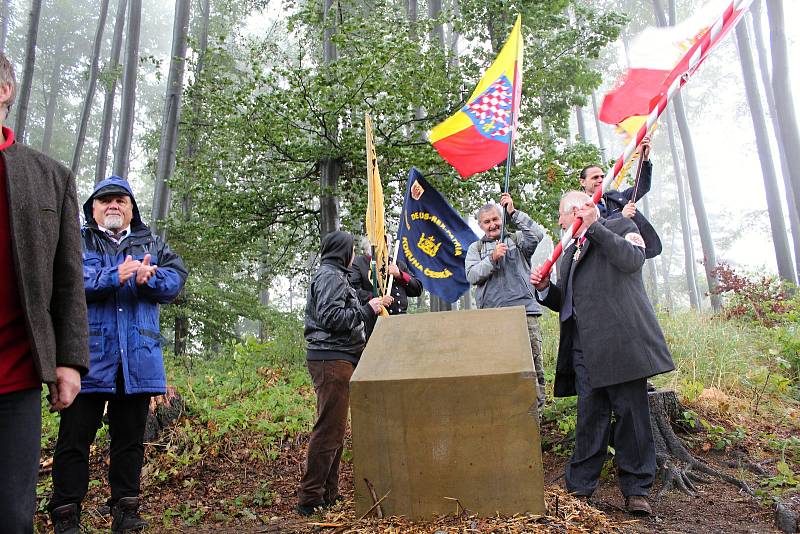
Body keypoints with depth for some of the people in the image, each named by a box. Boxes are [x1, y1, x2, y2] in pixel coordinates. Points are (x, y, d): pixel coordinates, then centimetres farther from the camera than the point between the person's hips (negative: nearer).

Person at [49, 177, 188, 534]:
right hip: (87, 358, -2)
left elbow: (177, 277, 1)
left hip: (137, 360, 3)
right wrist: (114, 276, -19)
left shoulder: (151, 244, 17)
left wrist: (147, 278, -18)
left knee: (130, 438, 10)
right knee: (75, 438, 4)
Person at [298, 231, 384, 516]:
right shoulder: (331, 276, -9)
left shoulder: (330, 275, 23)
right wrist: (367, 310, -13)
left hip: (335, 359, 11)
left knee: (334, 429, 14)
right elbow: (331, 317, -19)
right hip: (332, 359, -11)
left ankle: (328, 493, 21)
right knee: (329, 430, -10)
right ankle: (310, 498, -5)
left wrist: (368, 306, 17)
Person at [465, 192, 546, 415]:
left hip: (525, 311, 0)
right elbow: (472, 275, 4)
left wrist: (514, 213, -2)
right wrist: (492, 258, -9)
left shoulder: (517, 240, 17)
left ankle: (536, 411, 3)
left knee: (533, 366, -4)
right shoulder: (476, 248, 18)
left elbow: (537, 235, -4)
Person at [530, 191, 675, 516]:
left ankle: (636, 490, 10)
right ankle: (580, 488, 11)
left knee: (631, 413, -1)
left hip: (621, 340, -5)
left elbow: (632, 260, -13)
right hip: (585, 349, 6)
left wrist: (593, 225, -10)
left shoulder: (621, 227, 9)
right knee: (590, 418, 6)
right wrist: (544, 288, 6)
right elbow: (565, 304, 25)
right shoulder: (568, 254, 26)